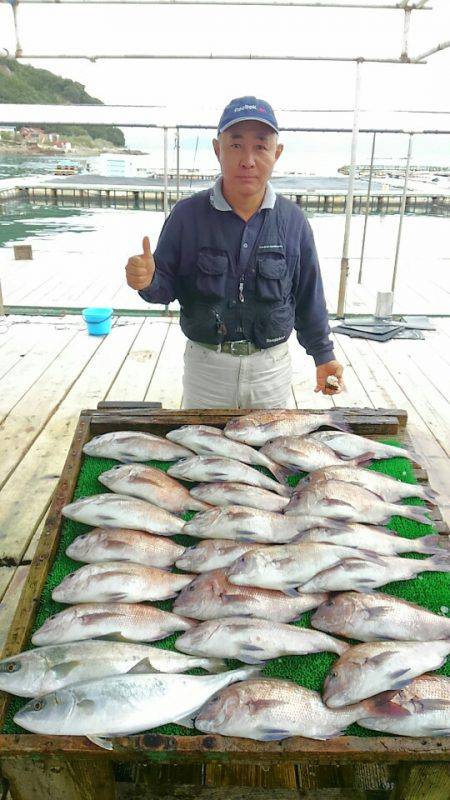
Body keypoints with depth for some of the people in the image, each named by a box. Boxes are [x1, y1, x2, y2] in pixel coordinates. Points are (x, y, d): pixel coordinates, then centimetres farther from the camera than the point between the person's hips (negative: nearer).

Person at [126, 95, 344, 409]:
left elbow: (309, 297, 6)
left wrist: (323, 355, 7)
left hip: (271, 370, 1)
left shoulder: (293, 221, -2)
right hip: (205, 366, -1)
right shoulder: (188, 215, -7)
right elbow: (167, 285, 0)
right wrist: (148, 281, -22)